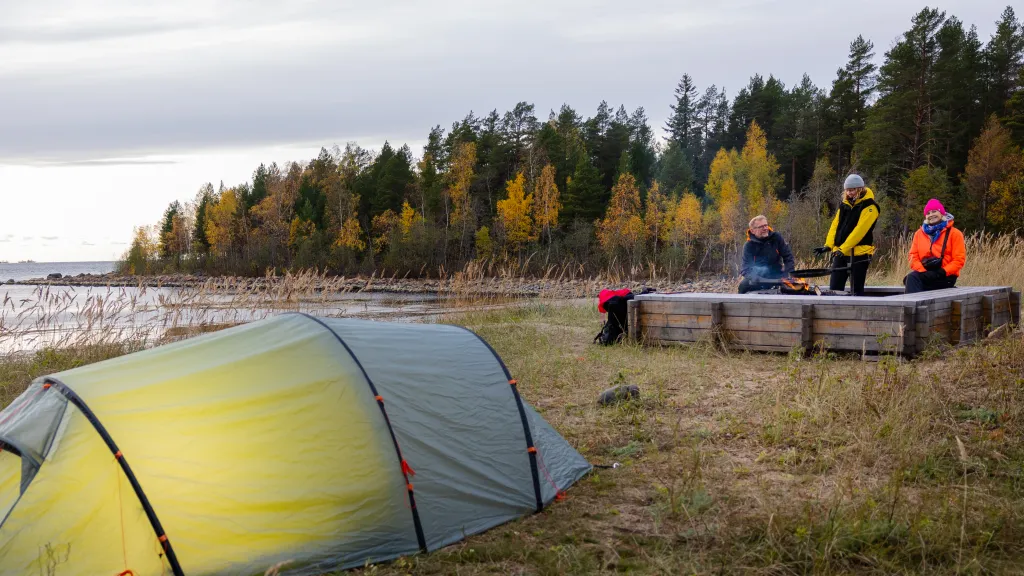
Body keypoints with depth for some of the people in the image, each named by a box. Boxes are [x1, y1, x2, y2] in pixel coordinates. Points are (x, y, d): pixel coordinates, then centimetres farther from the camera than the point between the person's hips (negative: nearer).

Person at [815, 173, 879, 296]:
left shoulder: (869, 206, -7)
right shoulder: (844, 204, 13)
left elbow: (860, 230, -17)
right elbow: (835, 225, 8)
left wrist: (844, 248, -23)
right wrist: (828, 245, -6)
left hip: (859, 254, -6)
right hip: (840, 253, 6)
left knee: (856, 290, -2)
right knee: (834, 288, 5)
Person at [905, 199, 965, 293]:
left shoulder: (954, 233, 3)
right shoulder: (919, 233, 15)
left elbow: (959, 260, -3)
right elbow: (913, 256, 8)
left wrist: (942, 272, -18)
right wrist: (923, 271, -11)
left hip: (946, 277, -4)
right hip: (925, 275, 4)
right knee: (912, 277, -32)